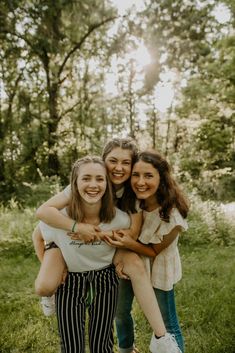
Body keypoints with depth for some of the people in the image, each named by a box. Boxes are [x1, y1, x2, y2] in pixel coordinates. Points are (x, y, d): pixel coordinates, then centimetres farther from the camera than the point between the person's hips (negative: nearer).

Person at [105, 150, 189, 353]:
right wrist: (120, 250, -21)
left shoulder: (172, 215, -31)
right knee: (120, 311, 22)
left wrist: (129, 244, -35)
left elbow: (154, 250, -18)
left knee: (166, 324, 8)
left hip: (158, 270, -5)